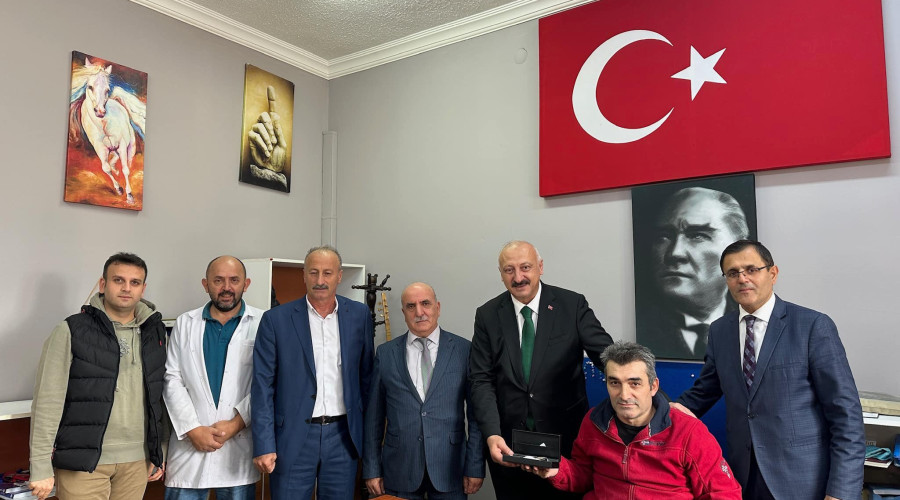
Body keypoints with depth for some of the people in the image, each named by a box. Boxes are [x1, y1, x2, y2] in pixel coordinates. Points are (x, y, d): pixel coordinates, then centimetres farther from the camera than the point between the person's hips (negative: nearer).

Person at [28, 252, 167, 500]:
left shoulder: (155, 333, 7)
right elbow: (48, 401, -7)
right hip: (83, 461, -3)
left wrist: (158, 453, 11)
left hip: (136, 461, 4)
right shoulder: (71, 331, -5)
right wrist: (41, 467, -9)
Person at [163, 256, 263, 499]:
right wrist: (192, 429, -6)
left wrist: (237, 423, -10)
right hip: (190, 443, 2)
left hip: (239, 446, -1)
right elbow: (172, 380, 3)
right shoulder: (185, 323, 7)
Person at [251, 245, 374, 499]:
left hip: (343, 436, 2)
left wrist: (368, 430, 8)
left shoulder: (359, 315, 2)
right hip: (293, 437, -2)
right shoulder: (276, 319, -4)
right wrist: (264, 446, -9)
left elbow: (366, 375, 9)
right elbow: (263, 387, -4)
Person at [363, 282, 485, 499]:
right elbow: (374, 415, 4)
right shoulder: (385, 353, 3)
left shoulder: (464, 350, -2)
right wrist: (371, 469, 3)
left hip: (449, 468, -1)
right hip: (399, 471, 1)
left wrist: (475, 467, -3)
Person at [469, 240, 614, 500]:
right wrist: (492, 434, -18)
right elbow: (481, 379, -4)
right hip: (508, 444, 1)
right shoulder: (487, 315, -1)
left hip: (566, 439, -1)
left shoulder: (573, 305, -5)